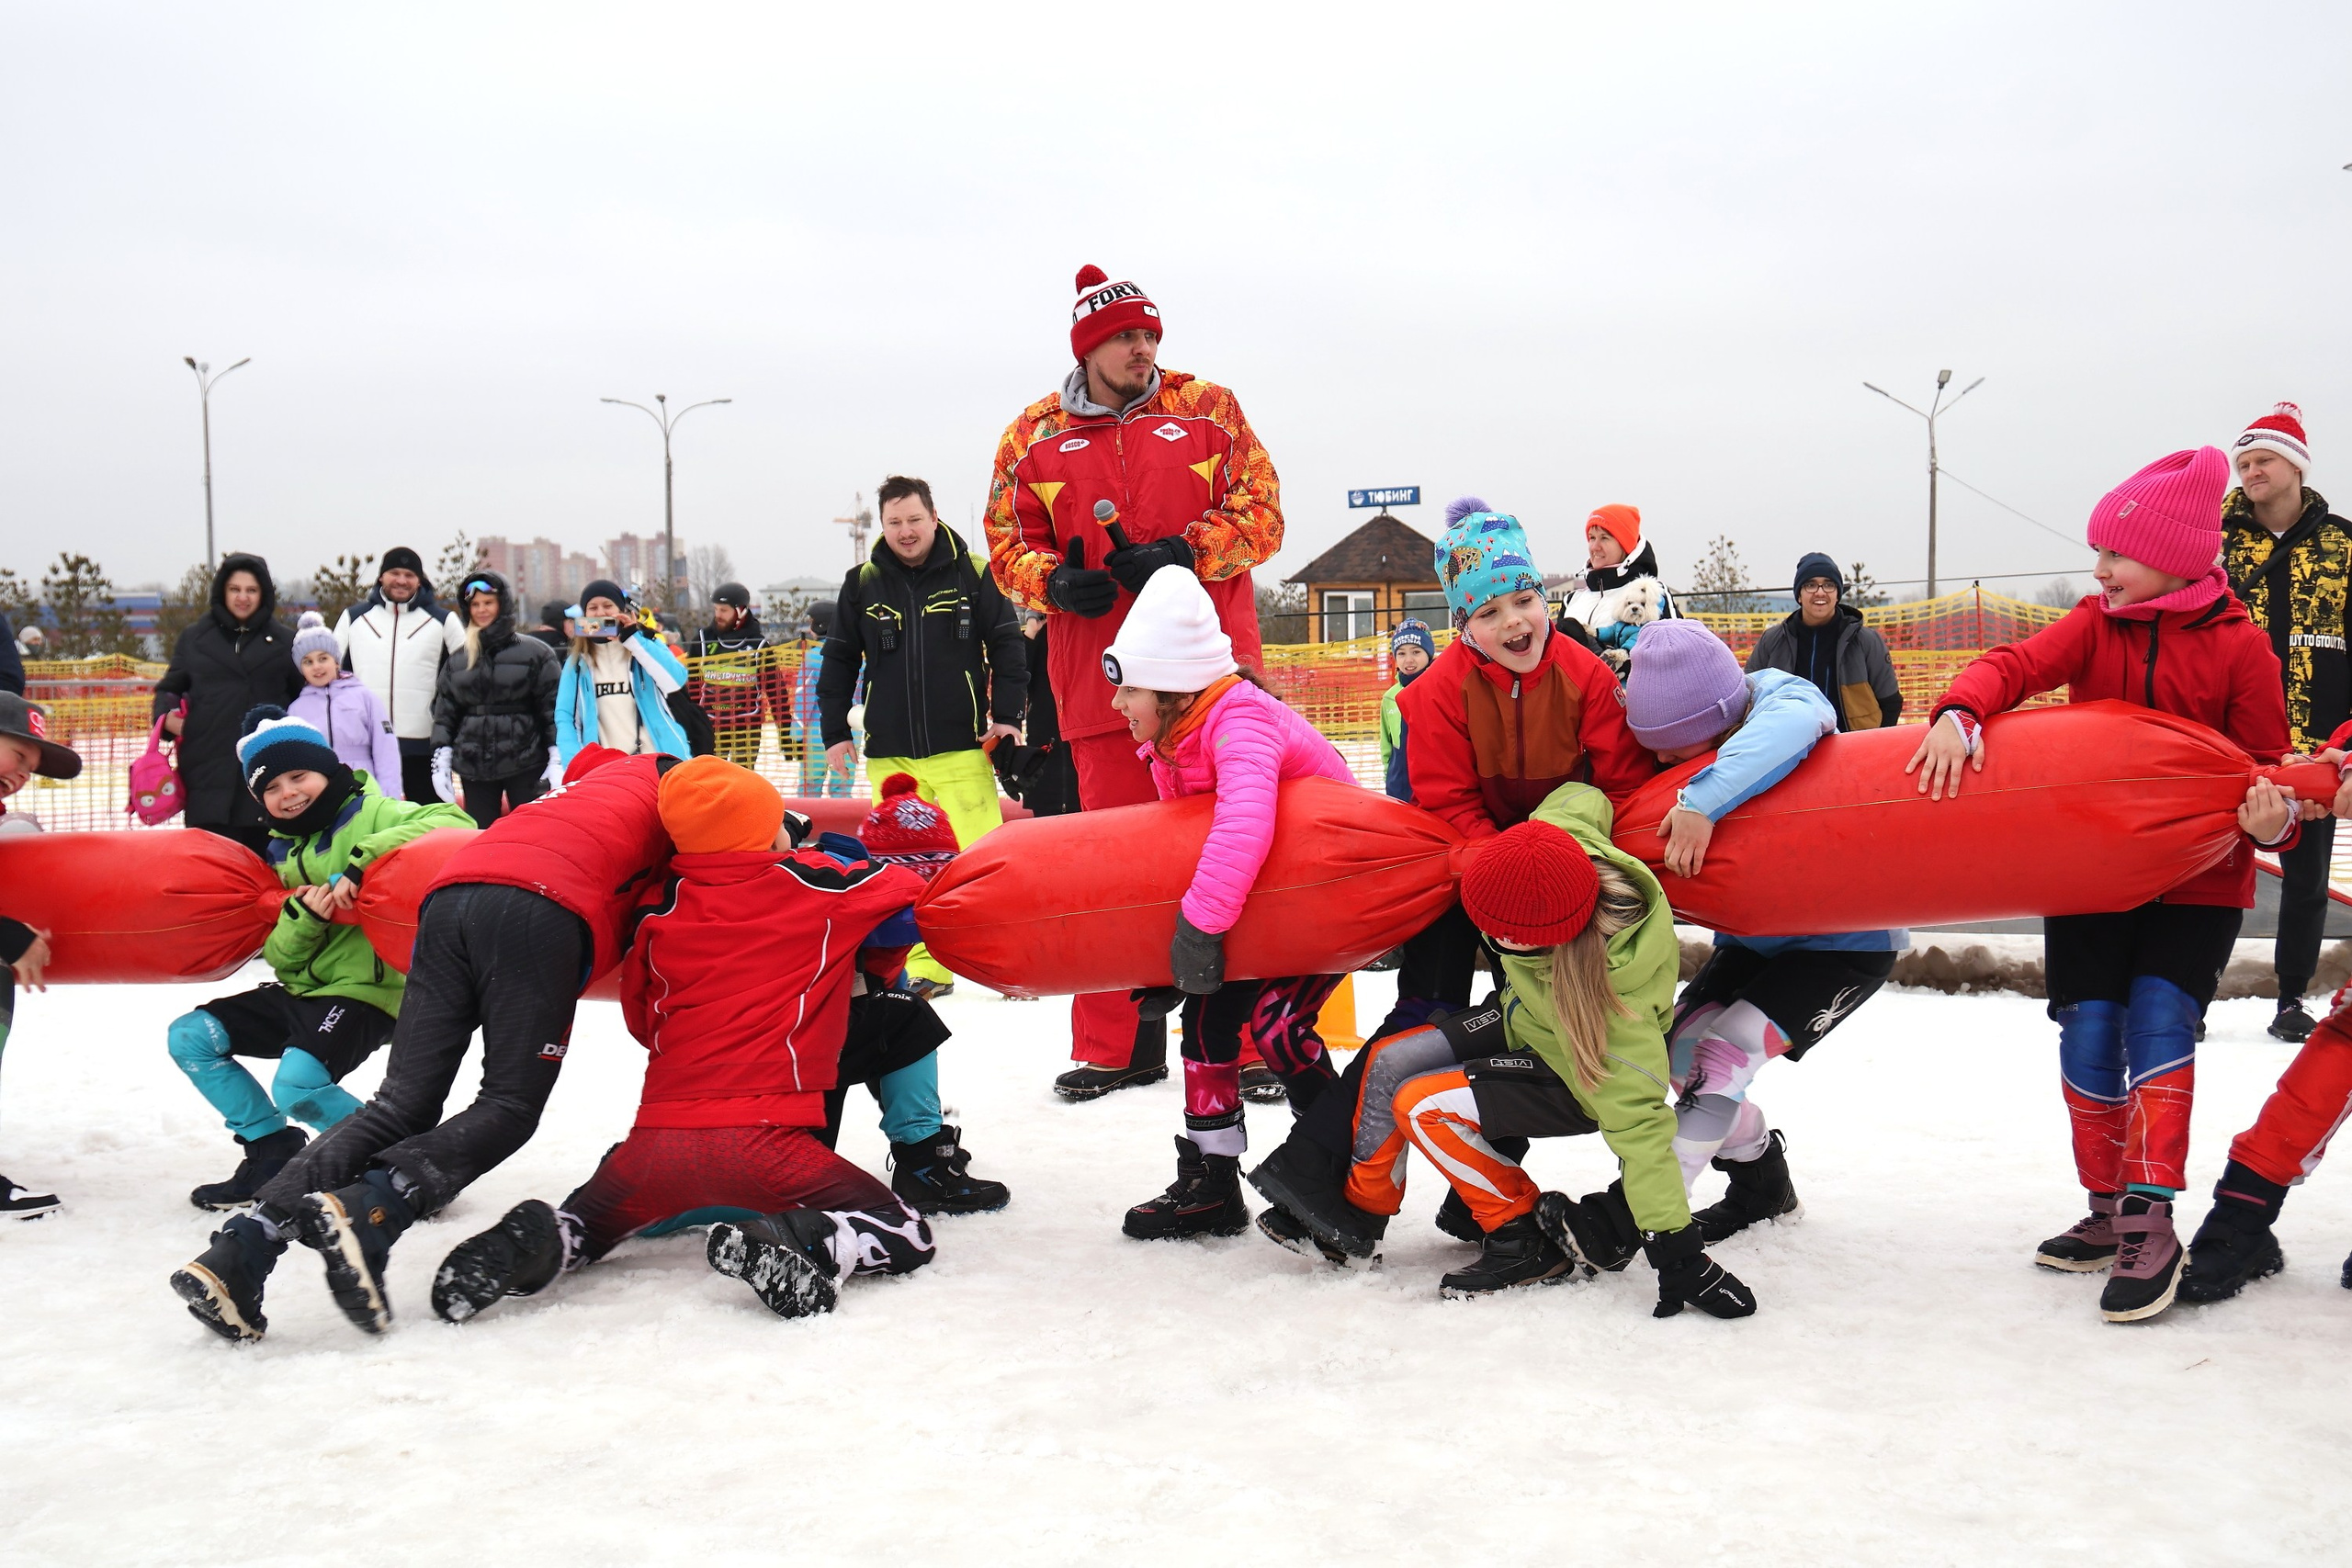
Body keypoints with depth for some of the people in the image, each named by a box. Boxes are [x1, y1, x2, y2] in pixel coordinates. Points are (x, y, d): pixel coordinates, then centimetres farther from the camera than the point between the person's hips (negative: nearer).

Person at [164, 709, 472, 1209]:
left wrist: (364, 858, -31)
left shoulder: (371, 814, -8)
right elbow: (279, 956, 7)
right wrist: (302, 916, -16)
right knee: (188, 1038, 4)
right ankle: (272, 1153, 12)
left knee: (298, 1088, -28)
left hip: (365, 990, -9)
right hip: (302, 988, 9)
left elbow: (455, 824, -28)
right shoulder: (280, 851, 13)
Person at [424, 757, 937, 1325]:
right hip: (761, 1139, -4)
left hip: (658, 1137, 4)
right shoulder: (814, 882, 1)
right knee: (907, 1237, 5)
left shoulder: (662, 909, 10)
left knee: (580, 1225, 30)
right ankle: (798, 1241, -23)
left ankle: (544, 1244, -5)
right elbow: (911, 885, 14)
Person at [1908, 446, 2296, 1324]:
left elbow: (2265, 766, -3)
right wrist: (1959, 712, -35)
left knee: (2158, 1025, -16)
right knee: (2088, 1037, 1)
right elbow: (2015, 665, -13)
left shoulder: (2238, 646, -5)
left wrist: (2272, 818, -26)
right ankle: (2108, 1212, 18)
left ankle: (2150, 1225, -10)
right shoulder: (2096, 627, 3)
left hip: (2196, 882, -3)